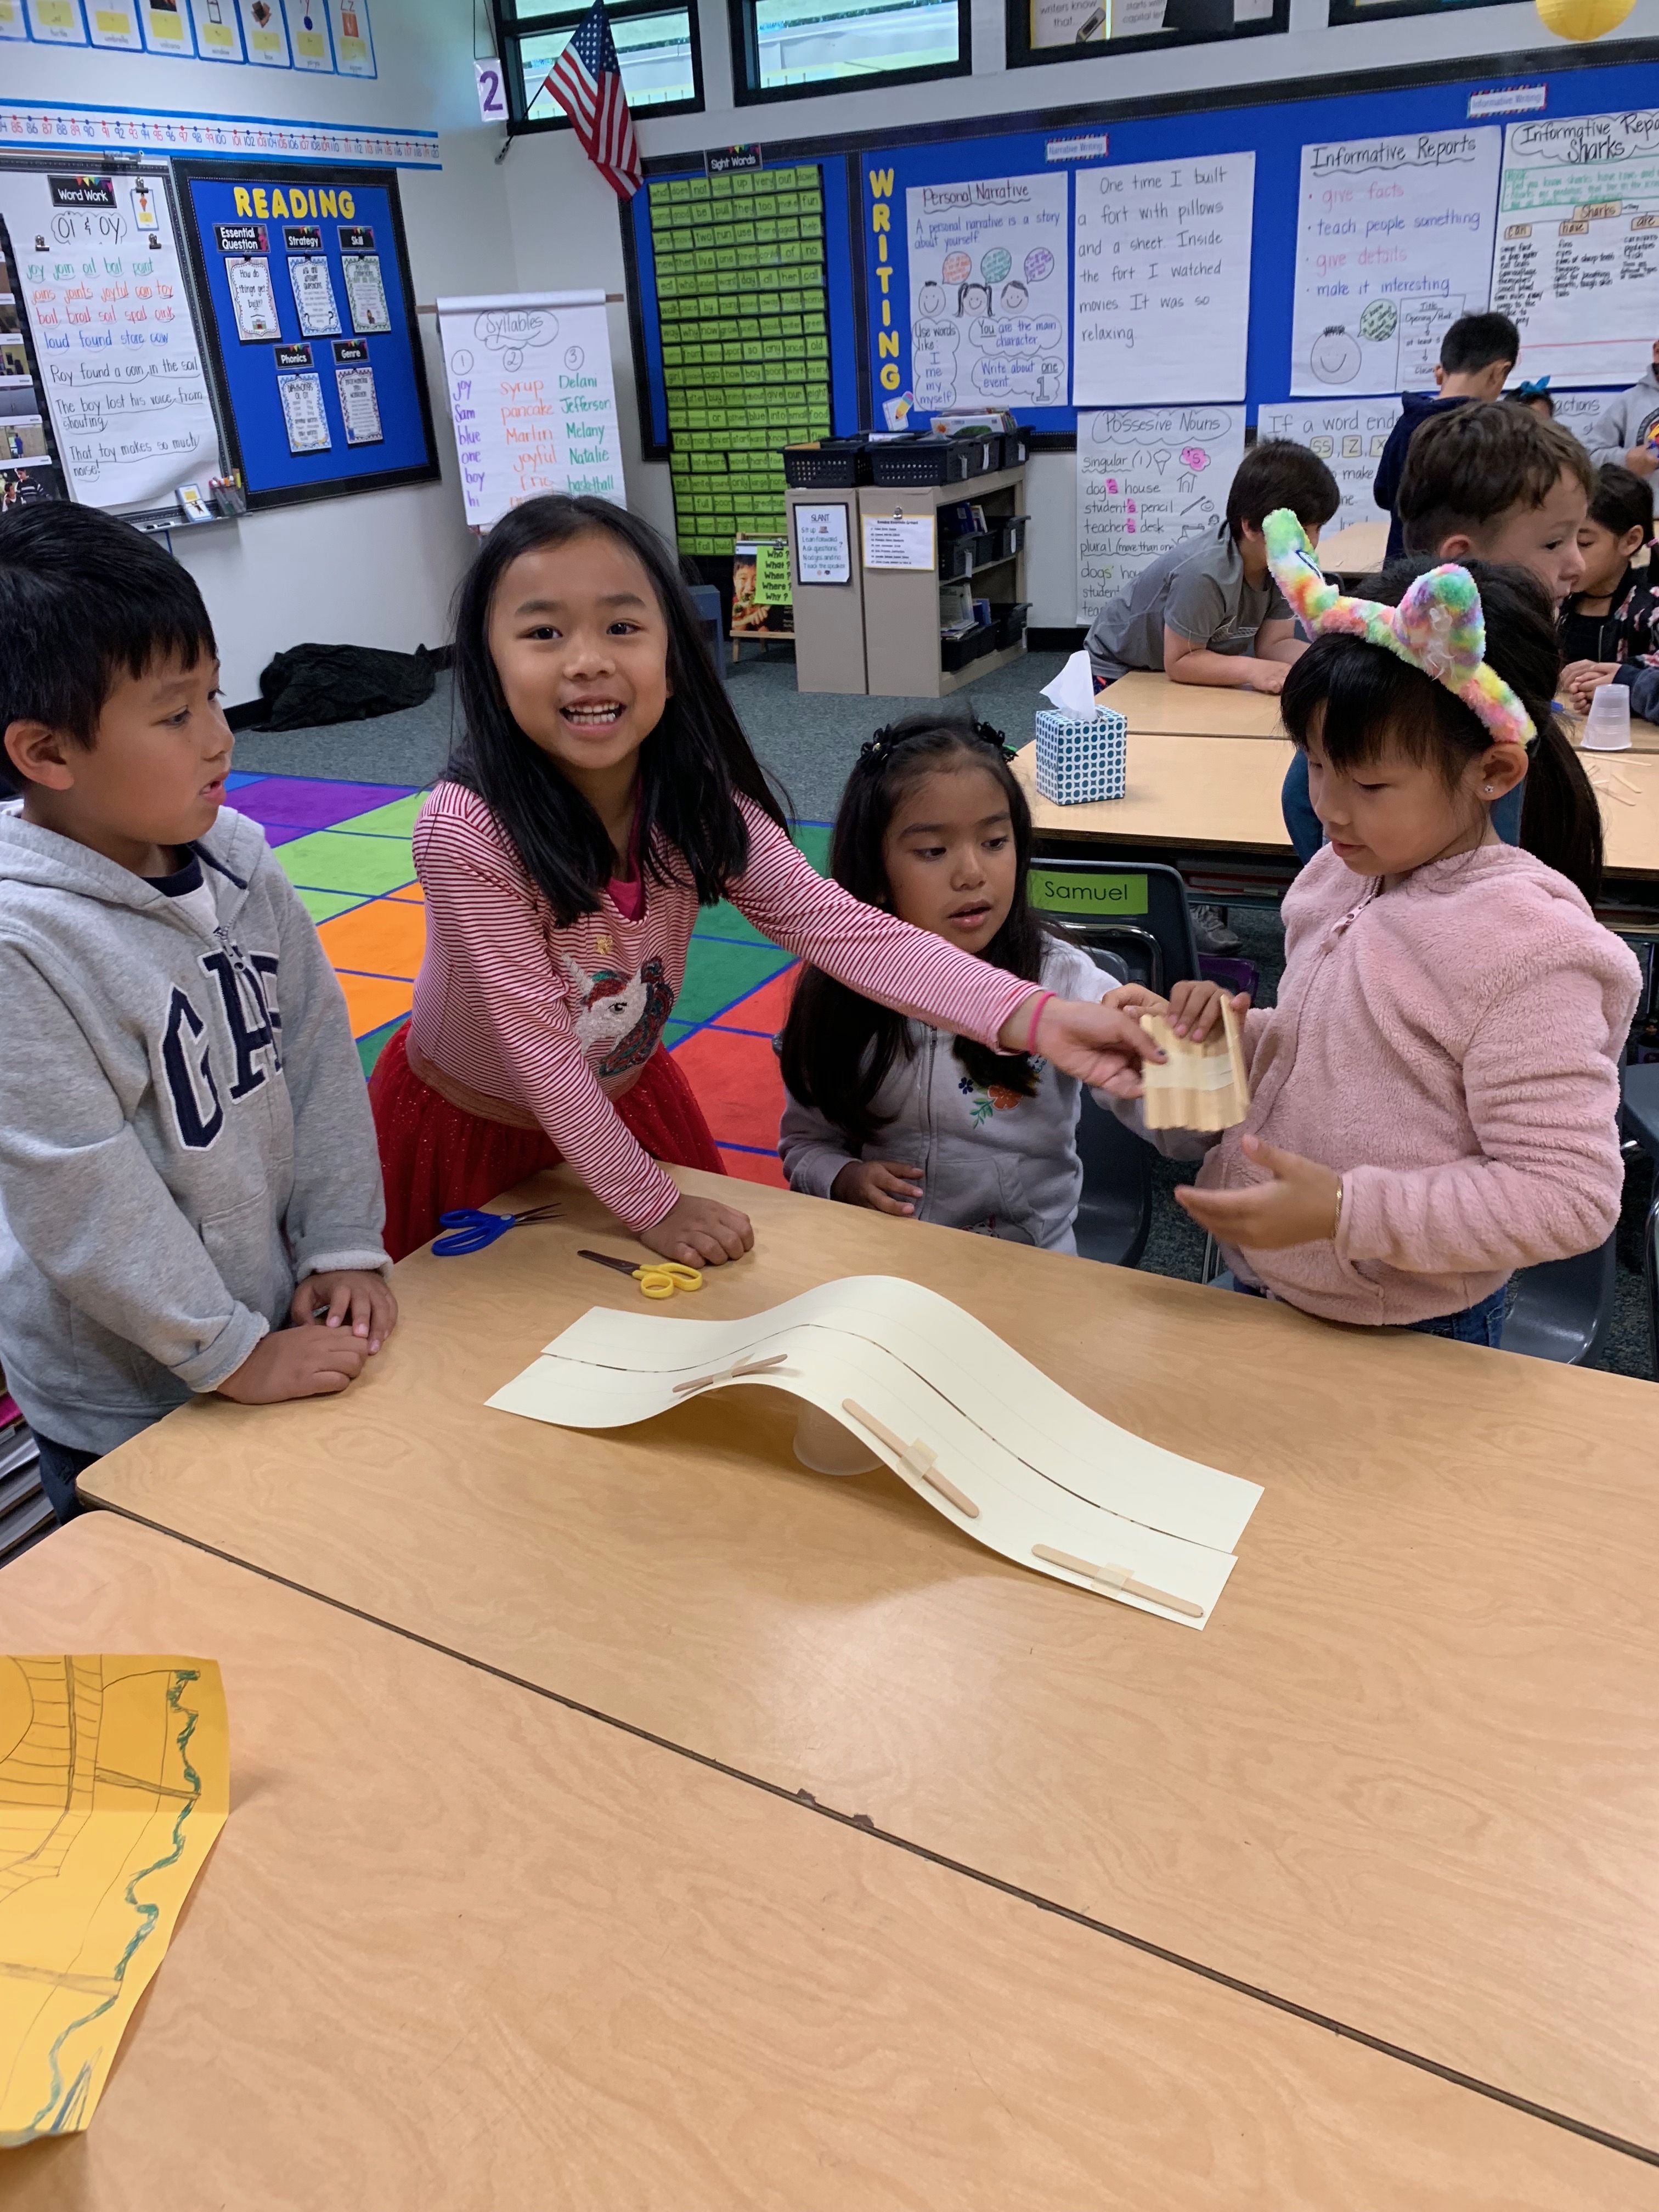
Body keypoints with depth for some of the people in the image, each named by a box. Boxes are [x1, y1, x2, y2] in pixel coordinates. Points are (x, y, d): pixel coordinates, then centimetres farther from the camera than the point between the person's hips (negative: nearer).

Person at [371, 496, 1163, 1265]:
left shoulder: (700, 803, -20)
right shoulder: (467, 833, -33)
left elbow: (838, 926, -28)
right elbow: (539, 1048, -28)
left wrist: (1037, 1017, -40)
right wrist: (650, 1205, -23)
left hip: (627, 1095, 4)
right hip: (467, 1128, -3)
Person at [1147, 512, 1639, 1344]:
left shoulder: (1527, 948, -23)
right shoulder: (1344, 876, -3)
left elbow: (1568, 1198, -23)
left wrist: (1346, 1211, -29)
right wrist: (1243, 1035, -8)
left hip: (1406, 1337, -6)